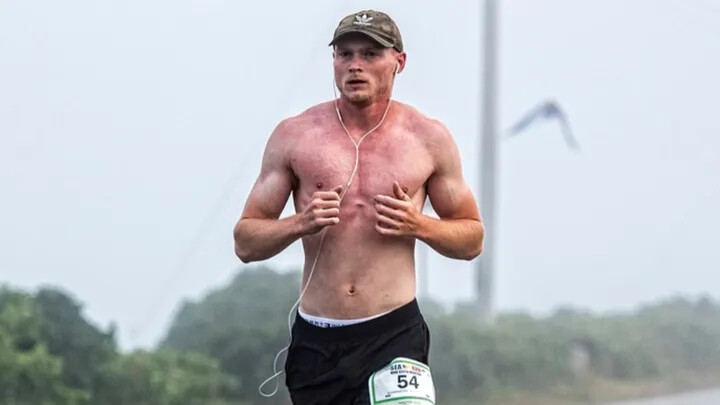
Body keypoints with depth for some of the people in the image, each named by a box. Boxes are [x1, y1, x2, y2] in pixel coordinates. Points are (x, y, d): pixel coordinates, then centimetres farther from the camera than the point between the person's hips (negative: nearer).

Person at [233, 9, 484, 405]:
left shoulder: (429, 138, 4)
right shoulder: (294, 135, 4)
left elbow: (472, 239, 12)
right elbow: (246, 242, 5)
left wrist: (419, 226, -8)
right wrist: (301, 224, -14)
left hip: (393, 335, -1)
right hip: (315, 341, 2)